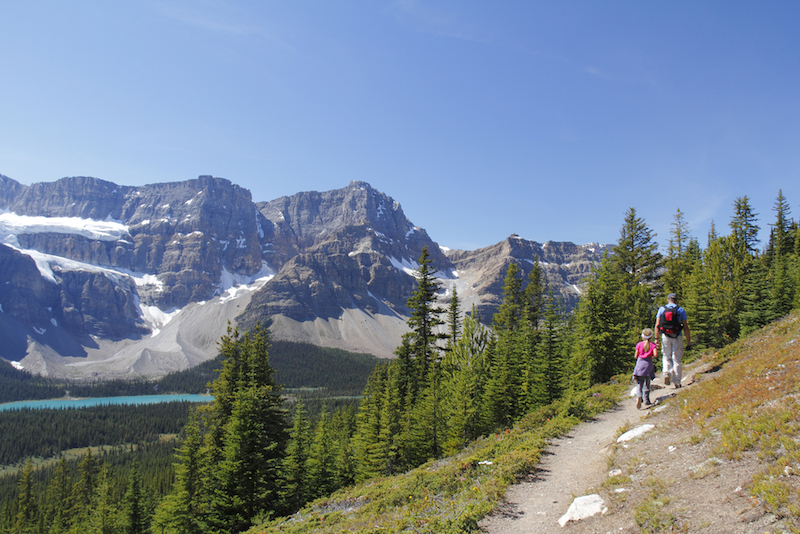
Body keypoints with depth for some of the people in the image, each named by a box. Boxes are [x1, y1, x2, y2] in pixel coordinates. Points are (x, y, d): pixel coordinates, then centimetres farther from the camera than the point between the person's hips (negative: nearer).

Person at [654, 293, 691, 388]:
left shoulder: (662, 309, 6)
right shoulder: (681, 310, 3)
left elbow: (657, 325, 0)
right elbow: (686, 327, 0)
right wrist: (688, 341, 3)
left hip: (665, 336, 1)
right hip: (677, 337, -1)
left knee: (666, 357, 14)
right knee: (677, 359, 5)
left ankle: (667, 373, -11)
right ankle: (677, 382, 5)